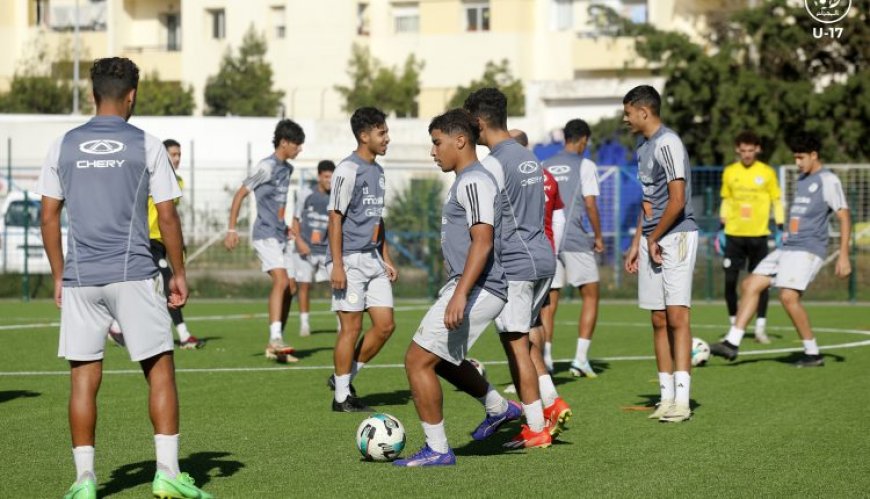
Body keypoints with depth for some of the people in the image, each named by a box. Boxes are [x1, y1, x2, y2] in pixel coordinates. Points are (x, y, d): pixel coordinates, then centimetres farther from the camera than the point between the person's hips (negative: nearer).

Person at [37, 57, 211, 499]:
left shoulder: (63, 146, 7)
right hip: (134, 275, -2)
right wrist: (179, 274, 8)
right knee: (160, 371, 6)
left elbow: (49, 217, 8)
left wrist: (59, 277, 16)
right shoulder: (146, 146, -1)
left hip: (79, 279, 3)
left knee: (84, 379, 6)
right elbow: (167, 217, -1)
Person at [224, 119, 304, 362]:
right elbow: (240, 194, -11)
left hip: (280, 236, 9)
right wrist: (232, 229, -14)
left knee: (290, 287, 6)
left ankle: (275, 346, 13)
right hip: (266, 235, -9)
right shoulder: (267, 167, -11)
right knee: (281, 281, -24)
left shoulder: (287, 169, 15)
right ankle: (275, 339, -31)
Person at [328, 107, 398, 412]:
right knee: (352, 326, -5)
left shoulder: (377, 171, 15)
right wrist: (337, 266, -19)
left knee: (385, 325, 4)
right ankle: (341, 396, 4)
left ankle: (345, 377, 18)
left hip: (373, 260, 8)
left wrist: (386, 259, 19)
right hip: (350, 260, -8)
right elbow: (335, 218, -14)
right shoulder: (348, 170, -11)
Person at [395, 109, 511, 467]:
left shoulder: (473, 182, -14)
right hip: (472, 289, 11)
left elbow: (482, 242, -24)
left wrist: (459, 295, -31)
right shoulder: (468, 180, 18)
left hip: (476, 289, -11)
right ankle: (499, 408, 37)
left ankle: (437, 450, -3)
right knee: (441, 358, 26)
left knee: (418, 360, -9)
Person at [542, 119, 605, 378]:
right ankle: (580, 358, -2)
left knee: (549, 300, 8)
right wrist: (598, 236, 3)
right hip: (576, 240, -4)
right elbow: (590, 205, -7)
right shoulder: (585, 165, -1)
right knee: (590, 296, 6)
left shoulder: (546, 167, 14)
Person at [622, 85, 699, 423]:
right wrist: (636, 244, 21)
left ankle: (682, 399, -14)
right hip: (652, 241, 9)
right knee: (659, 322, 7)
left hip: (676, 237, -9)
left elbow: (677, 200, -18)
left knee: (677, 318, -12)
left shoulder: (667, 144, -13)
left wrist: (654, 239, -9)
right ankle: (667, 397, 9)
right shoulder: (643, 147, 18)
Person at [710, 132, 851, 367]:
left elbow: (844, 217, -10)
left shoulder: (828, 181, -7)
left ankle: (813, 354, -10)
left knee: (788, 296, -22)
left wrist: (843, 255, -15)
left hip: (808, 250, -9)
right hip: (787, 248, 9)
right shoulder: (802, 179, 19)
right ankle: (732, 343, -1)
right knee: (751, 284, 1)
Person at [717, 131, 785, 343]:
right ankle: (734, 325, 12)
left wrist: (780, 230, -3)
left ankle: (760, 328, 4)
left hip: (758, 234, -2)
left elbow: (777, 202, 5)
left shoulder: (767, 173, 0)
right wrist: (721, 229, 9)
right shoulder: (729, 172, 6)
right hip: (734, 234, 2)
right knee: (730, 280, -1)